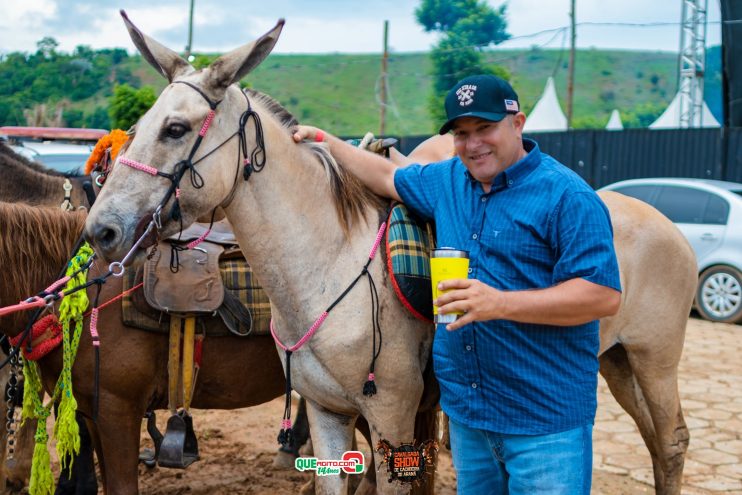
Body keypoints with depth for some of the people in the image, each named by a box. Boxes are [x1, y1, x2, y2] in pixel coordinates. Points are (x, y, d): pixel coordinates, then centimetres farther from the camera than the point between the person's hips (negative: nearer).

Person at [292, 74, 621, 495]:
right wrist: (322, 140, 29)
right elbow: (388, 177, 28)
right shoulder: (447, 181, 9)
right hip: (466, 412, 7)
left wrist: (501, 303, -27)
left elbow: (604, 296, -19)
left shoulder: (567, 196, -13)